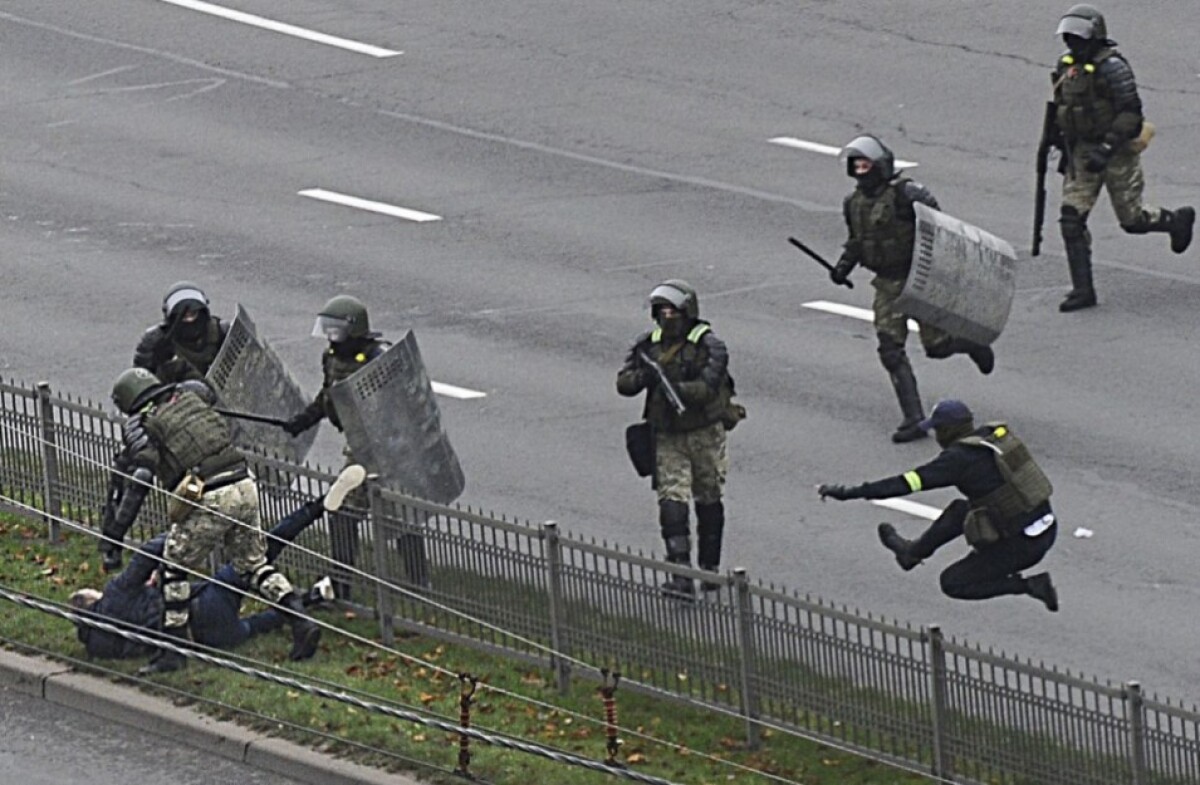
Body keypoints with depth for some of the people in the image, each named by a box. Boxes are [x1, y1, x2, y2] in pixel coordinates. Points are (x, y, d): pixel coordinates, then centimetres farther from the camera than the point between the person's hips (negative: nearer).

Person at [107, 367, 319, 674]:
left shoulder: (139, 425, 2)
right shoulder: (189, 395, 18)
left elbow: (140, 481, -7)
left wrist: (117, 532, -5)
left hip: (207, 500, -6)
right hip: (244, 487, 6)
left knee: (174, 569, 10)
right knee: (253, 564, 19)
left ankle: (173, 650, 9)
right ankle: (301, 621, 5)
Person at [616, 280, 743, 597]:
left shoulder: (709, 346, -11)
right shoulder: (648, 345, 2)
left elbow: (707, 388, -24)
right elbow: (624, 383, -3)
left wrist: (676, 388, -39)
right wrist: (642, 376, -24)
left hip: (705, 433, -2)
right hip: (667, 437, 2)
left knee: (709, 502, 12)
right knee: (672, 502, -11)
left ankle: (709, 568, 29)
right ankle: (682, 576, -17)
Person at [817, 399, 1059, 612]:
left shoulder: (959, 458, -17)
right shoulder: (996, 434, 4)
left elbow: (904, 484, -19)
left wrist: (848, 492, -15)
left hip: (1018, 545, -8)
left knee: (951, 583, 11)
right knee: (959, 511, 25)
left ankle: (1029, 586, 0)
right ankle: (912, 552, 45)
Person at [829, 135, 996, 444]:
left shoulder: (907, 194, -17)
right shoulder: (854, 203, 4)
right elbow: (855, 241, 19)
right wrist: (844, 266, 4)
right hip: (888, 285, 5)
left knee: (936, 346, -1)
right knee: (891, 350, -7)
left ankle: (973, 344, 36)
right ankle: (914, 419, -4)